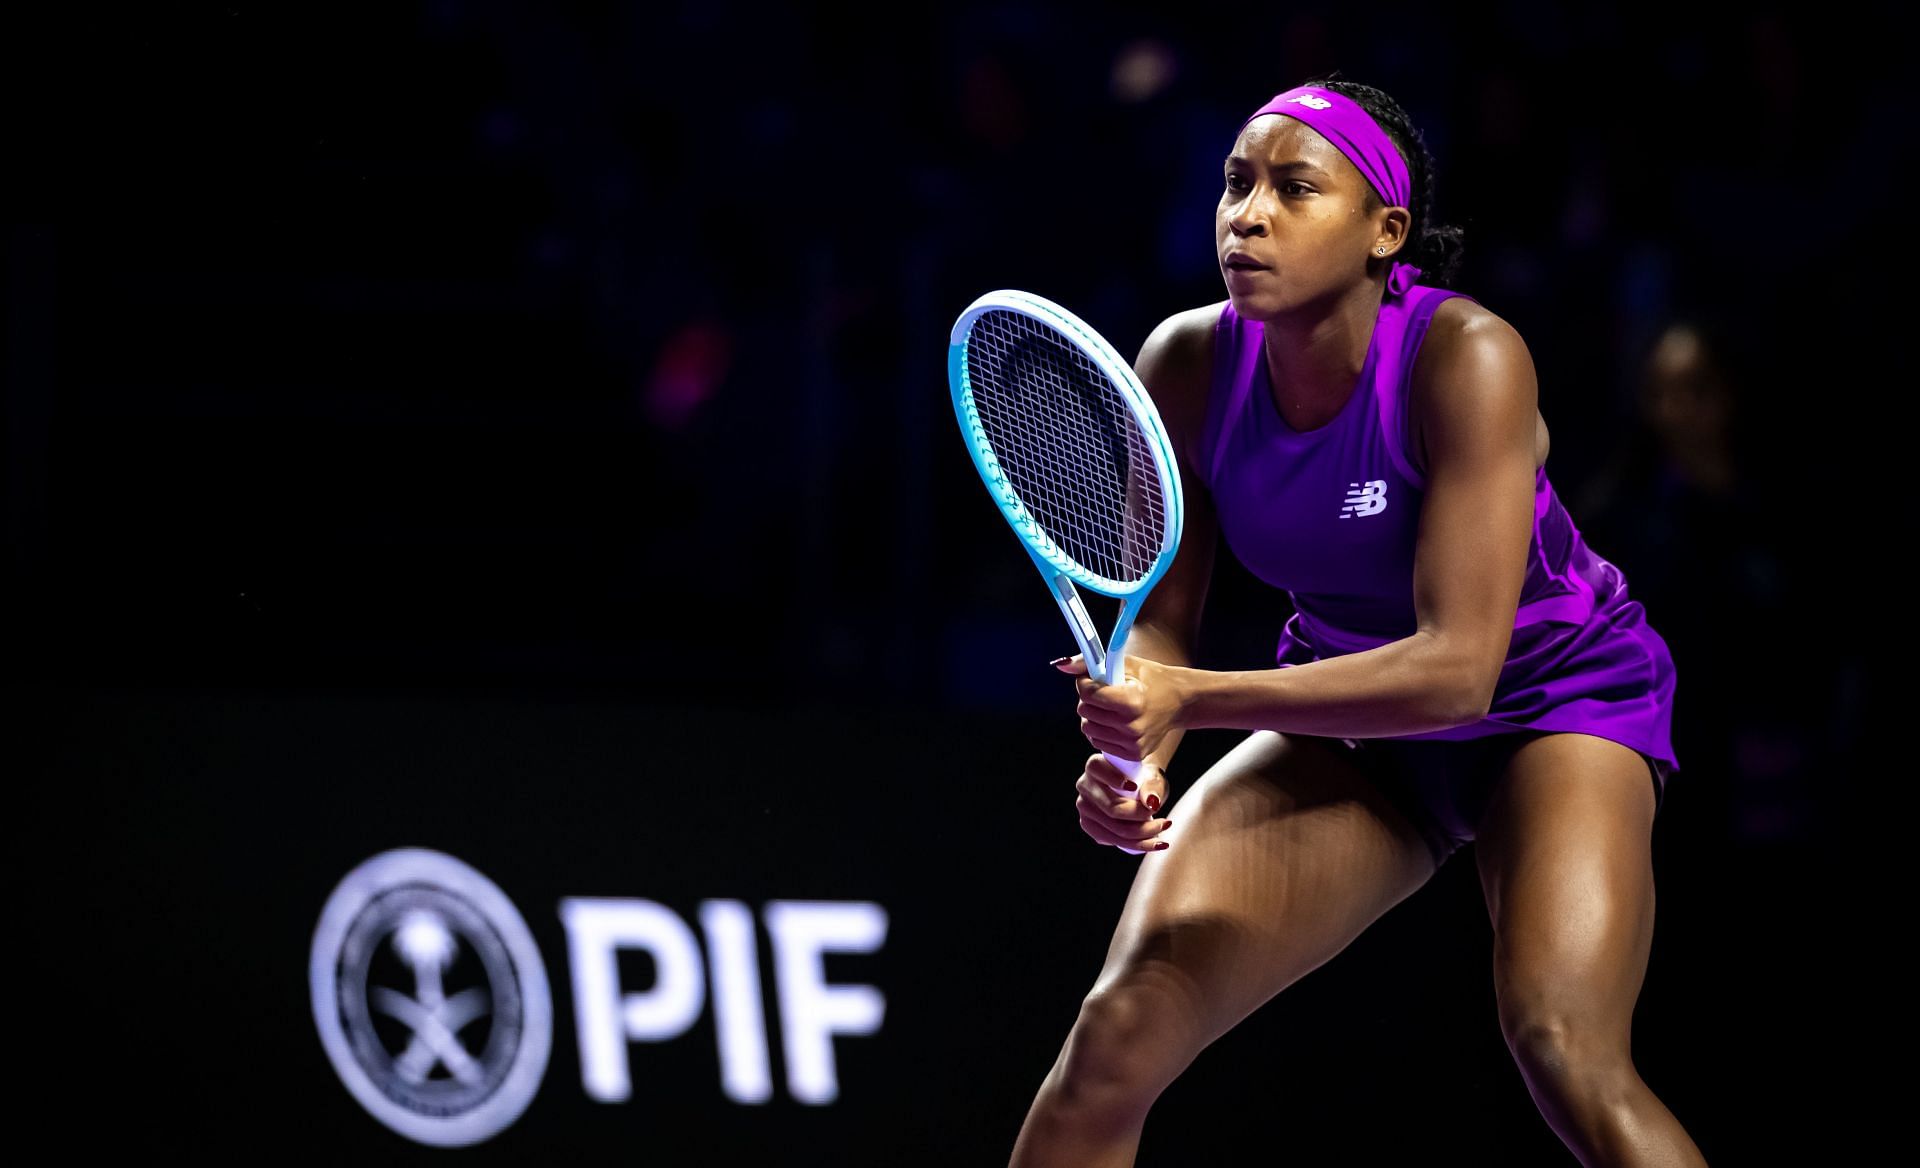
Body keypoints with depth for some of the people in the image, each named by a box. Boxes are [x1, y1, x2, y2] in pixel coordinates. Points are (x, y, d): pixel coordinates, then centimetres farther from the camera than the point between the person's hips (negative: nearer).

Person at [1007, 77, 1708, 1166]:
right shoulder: (1187, 366, -16)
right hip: (1349, 709, 4)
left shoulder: (1465, 359, -30)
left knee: (1564, 1050, -29)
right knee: (1120, 1032, -13)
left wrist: (1189, 699, -42)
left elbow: (1457, 663, -35)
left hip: (1556, 694, -4)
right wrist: (1134, 748, -30)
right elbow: (1159, 623, -7)